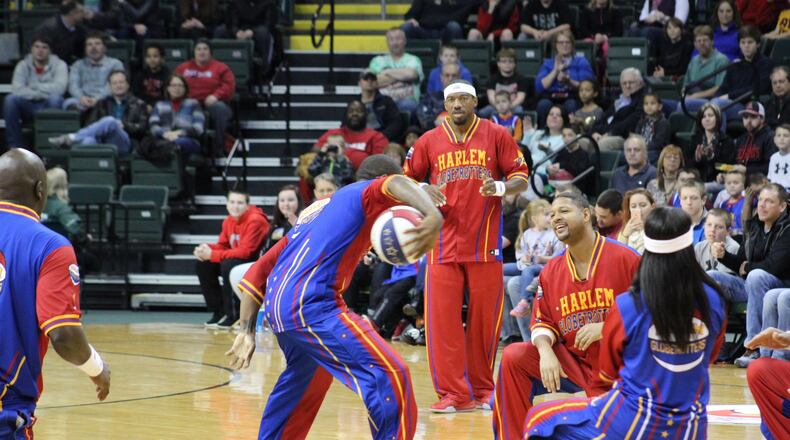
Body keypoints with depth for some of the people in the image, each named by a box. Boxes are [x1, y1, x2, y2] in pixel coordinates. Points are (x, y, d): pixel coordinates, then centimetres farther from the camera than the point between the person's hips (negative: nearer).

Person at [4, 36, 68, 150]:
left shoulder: (59, 65, -2)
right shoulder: (23, 65, 4)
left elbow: (59, 88, -20)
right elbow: (16, 89, -12)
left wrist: (34, 86, -12)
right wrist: (39, 94, -21)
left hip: (49, 106, -2)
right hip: (28, 108, 2)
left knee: (55, 98, -35)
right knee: (10, 99, -27)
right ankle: (14, 146, -22)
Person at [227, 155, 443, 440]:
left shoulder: (317, 210, 30)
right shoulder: (365, 192, 9)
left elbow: (259, 270, 27)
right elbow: (395, 185, -18)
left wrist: (247, 331, 24)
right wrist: (433, 216, -34)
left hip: (276, 307, 9)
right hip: (310, 306, -9)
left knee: (302, 378, 35)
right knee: (389, 376, -13)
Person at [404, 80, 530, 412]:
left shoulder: (496, 136, 2)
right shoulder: (429, 141, 7)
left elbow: (521, 179, 3)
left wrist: (499, 187, -18)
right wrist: (423, 191, -8)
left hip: (485, 244, -1)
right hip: (444, 244, 1)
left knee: (485, 319, 3)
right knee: (441, 319, -5)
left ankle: (483, 389, 15)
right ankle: (453, 393, 0)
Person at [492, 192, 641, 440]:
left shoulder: (626, 260, -11)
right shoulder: (551, 271, 5)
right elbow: (542, 322, 8)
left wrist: (605, 328, -22)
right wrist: (546, 352, -15)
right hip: (572, 362, 5)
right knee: (513, 358, -12)